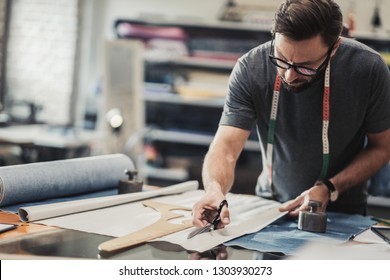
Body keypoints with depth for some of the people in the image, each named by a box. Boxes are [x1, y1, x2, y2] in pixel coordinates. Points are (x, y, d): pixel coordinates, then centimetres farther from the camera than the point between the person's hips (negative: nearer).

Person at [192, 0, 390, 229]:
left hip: (342, 212, 0)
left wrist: (329, 189, -19)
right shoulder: (250, 69, -17)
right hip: (271, 205, 1)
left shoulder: (368, 69, -18)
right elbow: (225, 148, -21)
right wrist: (215, 189, -43)